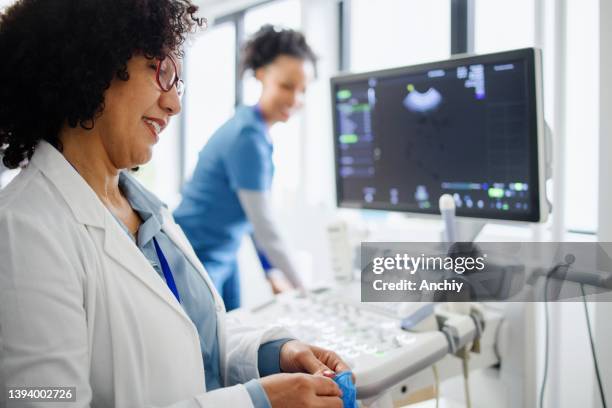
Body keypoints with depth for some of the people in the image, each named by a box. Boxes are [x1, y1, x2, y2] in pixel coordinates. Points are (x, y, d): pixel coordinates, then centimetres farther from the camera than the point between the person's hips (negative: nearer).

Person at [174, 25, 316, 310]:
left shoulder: (258, 130, 5)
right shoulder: (248, 137, -23)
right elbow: (266, 228, -21)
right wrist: (303, 289, -14)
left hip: (223, 257, 9)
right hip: (196, 258, -9)